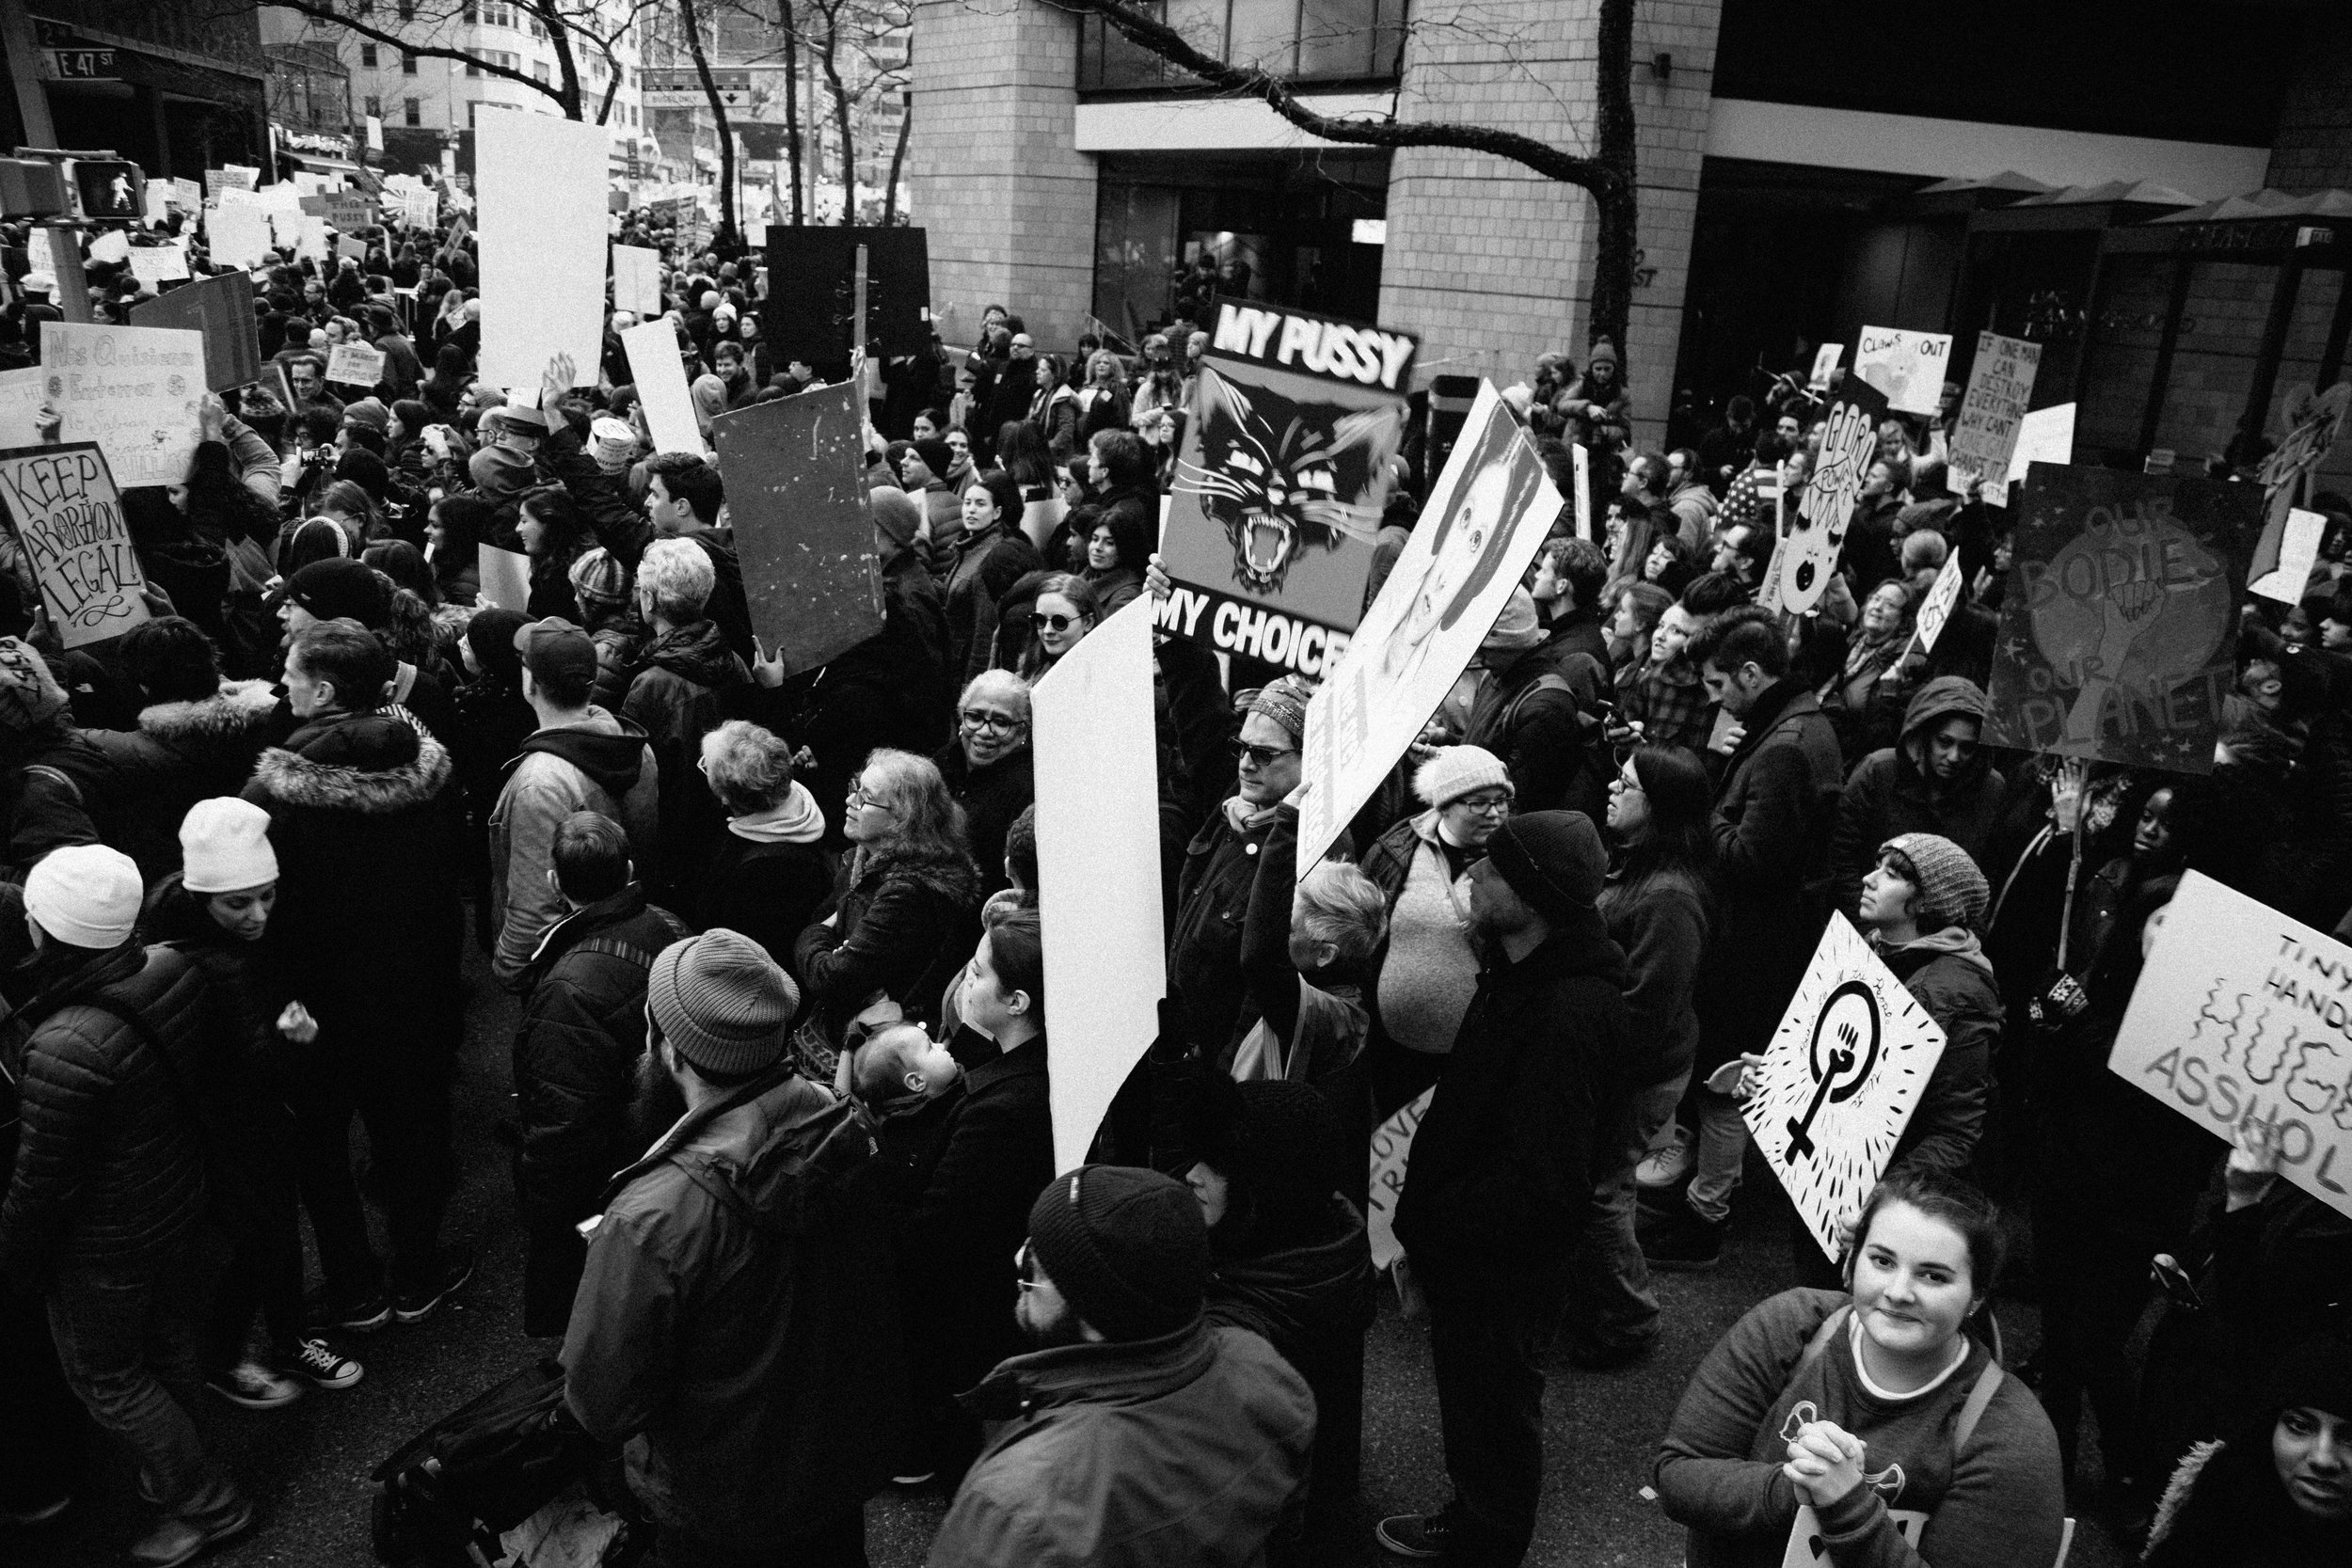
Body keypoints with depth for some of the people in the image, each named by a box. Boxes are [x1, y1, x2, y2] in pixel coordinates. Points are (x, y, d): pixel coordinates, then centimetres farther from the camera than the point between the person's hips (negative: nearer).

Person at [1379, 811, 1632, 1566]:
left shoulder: (1571, 1013, -31)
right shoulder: (1520, 973, 1)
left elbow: (1541, 1182, -31)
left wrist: (1425, 1222, -19)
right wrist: (1425, 1223, 5)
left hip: (1506, 1276, -9)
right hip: (1465, 1257, 9)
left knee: (1495, 1423, 14)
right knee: (1467, 1405, 28)